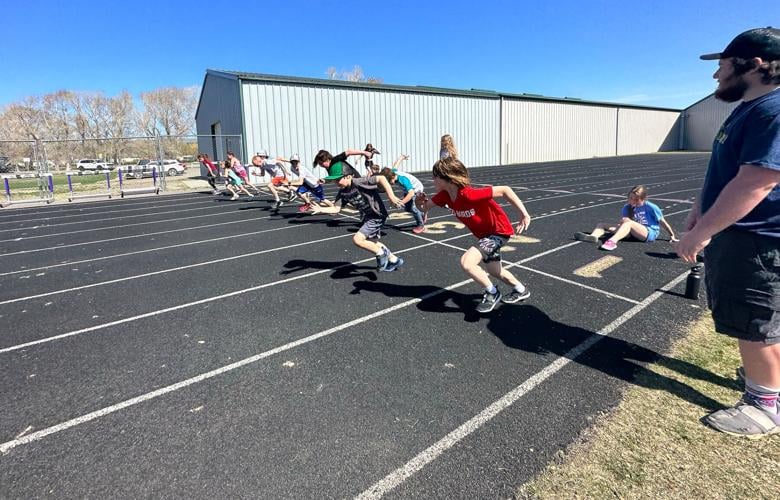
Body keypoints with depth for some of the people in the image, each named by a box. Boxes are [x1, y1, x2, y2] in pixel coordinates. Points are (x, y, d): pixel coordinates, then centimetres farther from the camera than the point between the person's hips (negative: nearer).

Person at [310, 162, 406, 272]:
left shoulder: (359, 182, -24)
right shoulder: (343, 192, -2)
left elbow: (381, 178, -28)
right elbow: (336, 208, -3)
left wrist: (391, 196, -32)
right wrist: (321, 209, -17)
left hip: (377, 215, -10)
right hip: (367, 217, 10)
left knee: (357, 239, -19)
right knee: (372, 242, 24)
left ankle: (381, 253, 3)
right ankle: (394, 260, 42)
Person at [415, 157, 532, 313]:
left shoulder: (469, 194, -36)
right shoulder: (444, 195, -14)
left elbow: (504, 190, -32)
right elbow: (425, 207, -1)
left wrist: (524, 214, -34)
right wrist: (420, 202, -26)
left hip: (499, 230, -9)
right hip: (485, 234, 9)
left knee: (466, 262, -23)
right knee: (494, 271, 25)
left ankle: (492, 293, 1)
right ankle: (521, 290, 51)